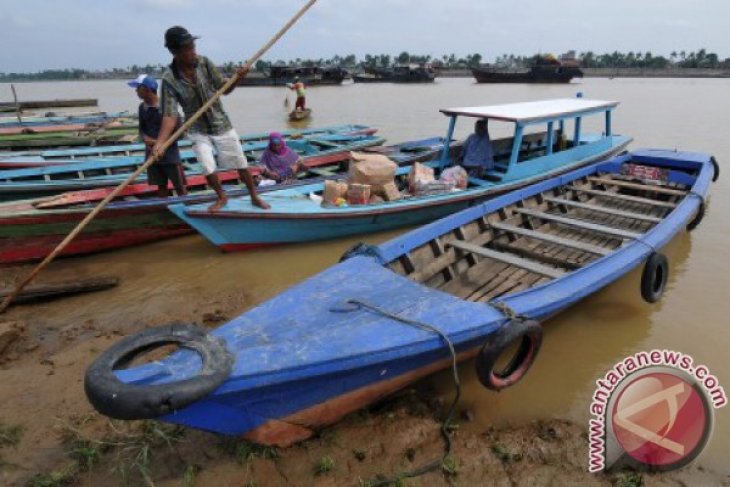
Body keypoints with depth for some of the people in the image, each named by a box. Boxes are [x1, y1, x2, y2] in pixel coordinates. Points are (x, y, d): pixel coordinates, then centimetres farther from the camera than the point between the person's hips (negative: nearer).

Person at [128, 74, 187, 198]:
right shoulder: (142, 107, 5)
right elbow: (142, 129, 13)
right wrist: (145, 139, -9)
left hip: (170, 154, -6)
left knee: (180, 187, 3)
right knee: (161, 186, 13)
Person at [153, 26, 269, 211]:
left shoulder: (204, 63, -13)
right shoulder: (169, 79, -19)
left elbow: (224, 88, -5)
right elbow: (170, 115, -22)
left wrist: (237, 78, -26)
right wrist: (160, 142, -35)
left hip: (221, 125, 2)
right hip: (198, 130, -1)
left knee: (241, 164, 6)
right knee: (208, 168, -9)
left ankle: (255, 197, 26)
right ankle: (221, 197, 20)